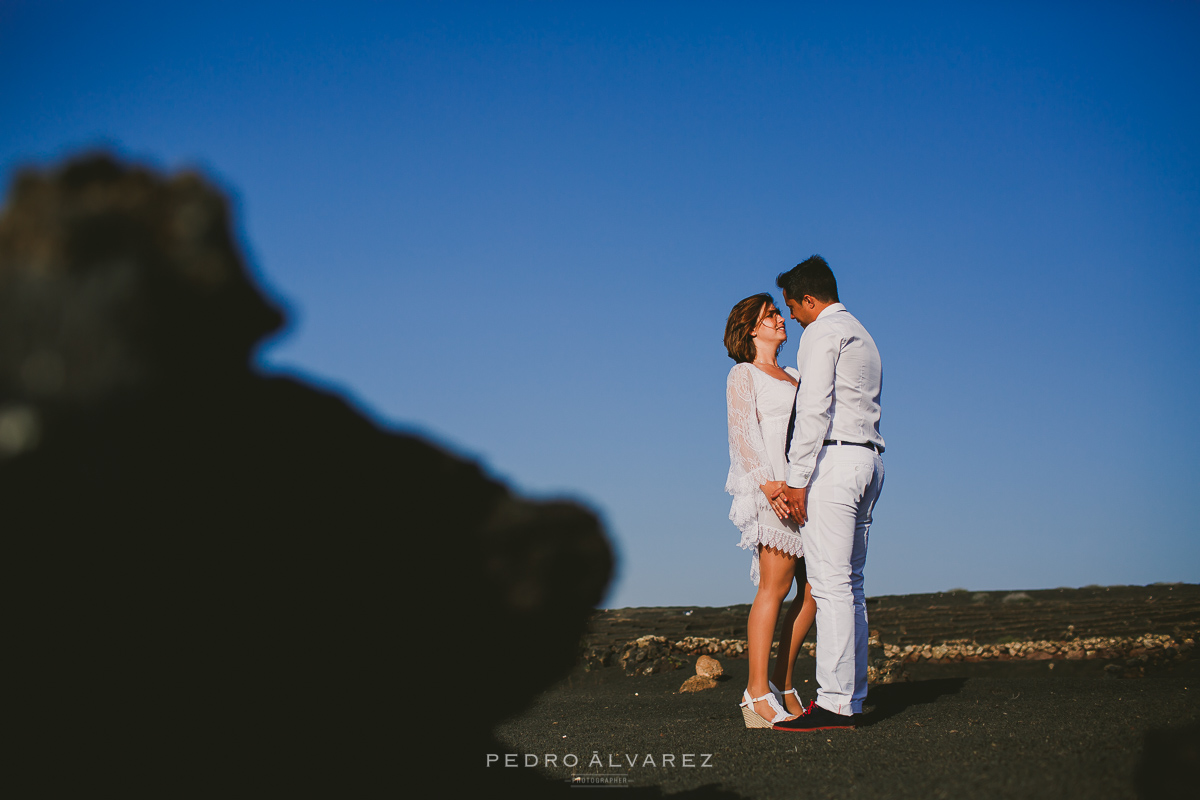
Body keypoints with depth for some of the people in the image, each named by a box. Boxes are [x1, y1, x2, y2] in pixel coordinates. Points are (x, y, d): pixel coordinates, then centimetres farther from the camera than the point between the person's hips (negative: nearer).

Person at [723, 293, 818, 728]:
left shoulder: (793, 377, 26)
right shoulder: (743, 374, 4)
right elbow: (742, 433, -8)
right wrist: (767, 482, -22)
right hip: (774, 485, -7)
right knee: (775, 586, -13)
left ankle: (782, 684, 9)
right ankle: (757, 693, -13)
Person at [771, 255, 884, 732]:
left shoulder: (821, 333, -5)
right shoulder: (862, 336, 24)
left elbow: (815, 409, -15)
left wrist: (797, 479, -16)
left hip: (833, 459, -10)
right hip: (868, 459, 10)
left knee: (830, 584, -12)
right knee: (849, 582, 9)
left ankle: (835, 703, -15)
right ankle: (852, 695, 9)